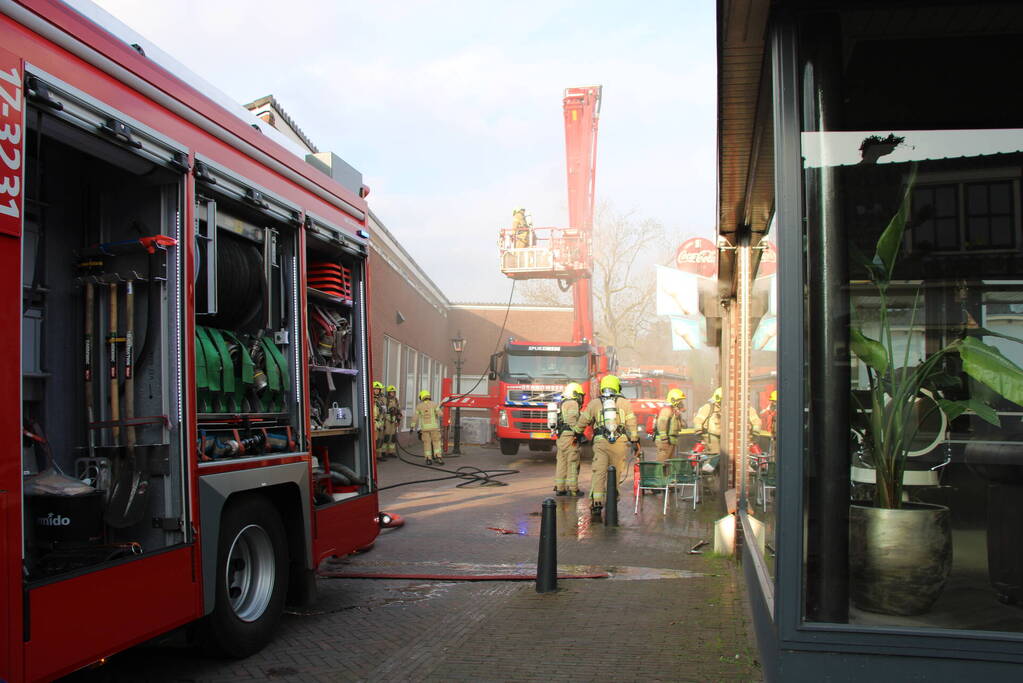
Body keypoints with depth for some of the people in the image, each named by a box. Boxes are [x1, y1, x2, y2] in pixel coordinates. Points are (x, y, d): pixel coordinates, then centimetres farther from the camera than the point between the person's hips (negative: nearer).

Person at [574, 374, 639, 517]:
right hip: (620, 442, 0)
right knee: (616, 472, 13)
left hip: (600, 442, 0)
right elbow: (631, 423, 5)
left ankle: (596, 502, -16)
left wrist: (576, 433, 34)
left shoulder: (594, 403, 11)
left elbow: (583, 421, 17)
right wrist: (635, 441, 10)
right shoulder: (624, 402, 9)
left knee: (599, 472, -5)